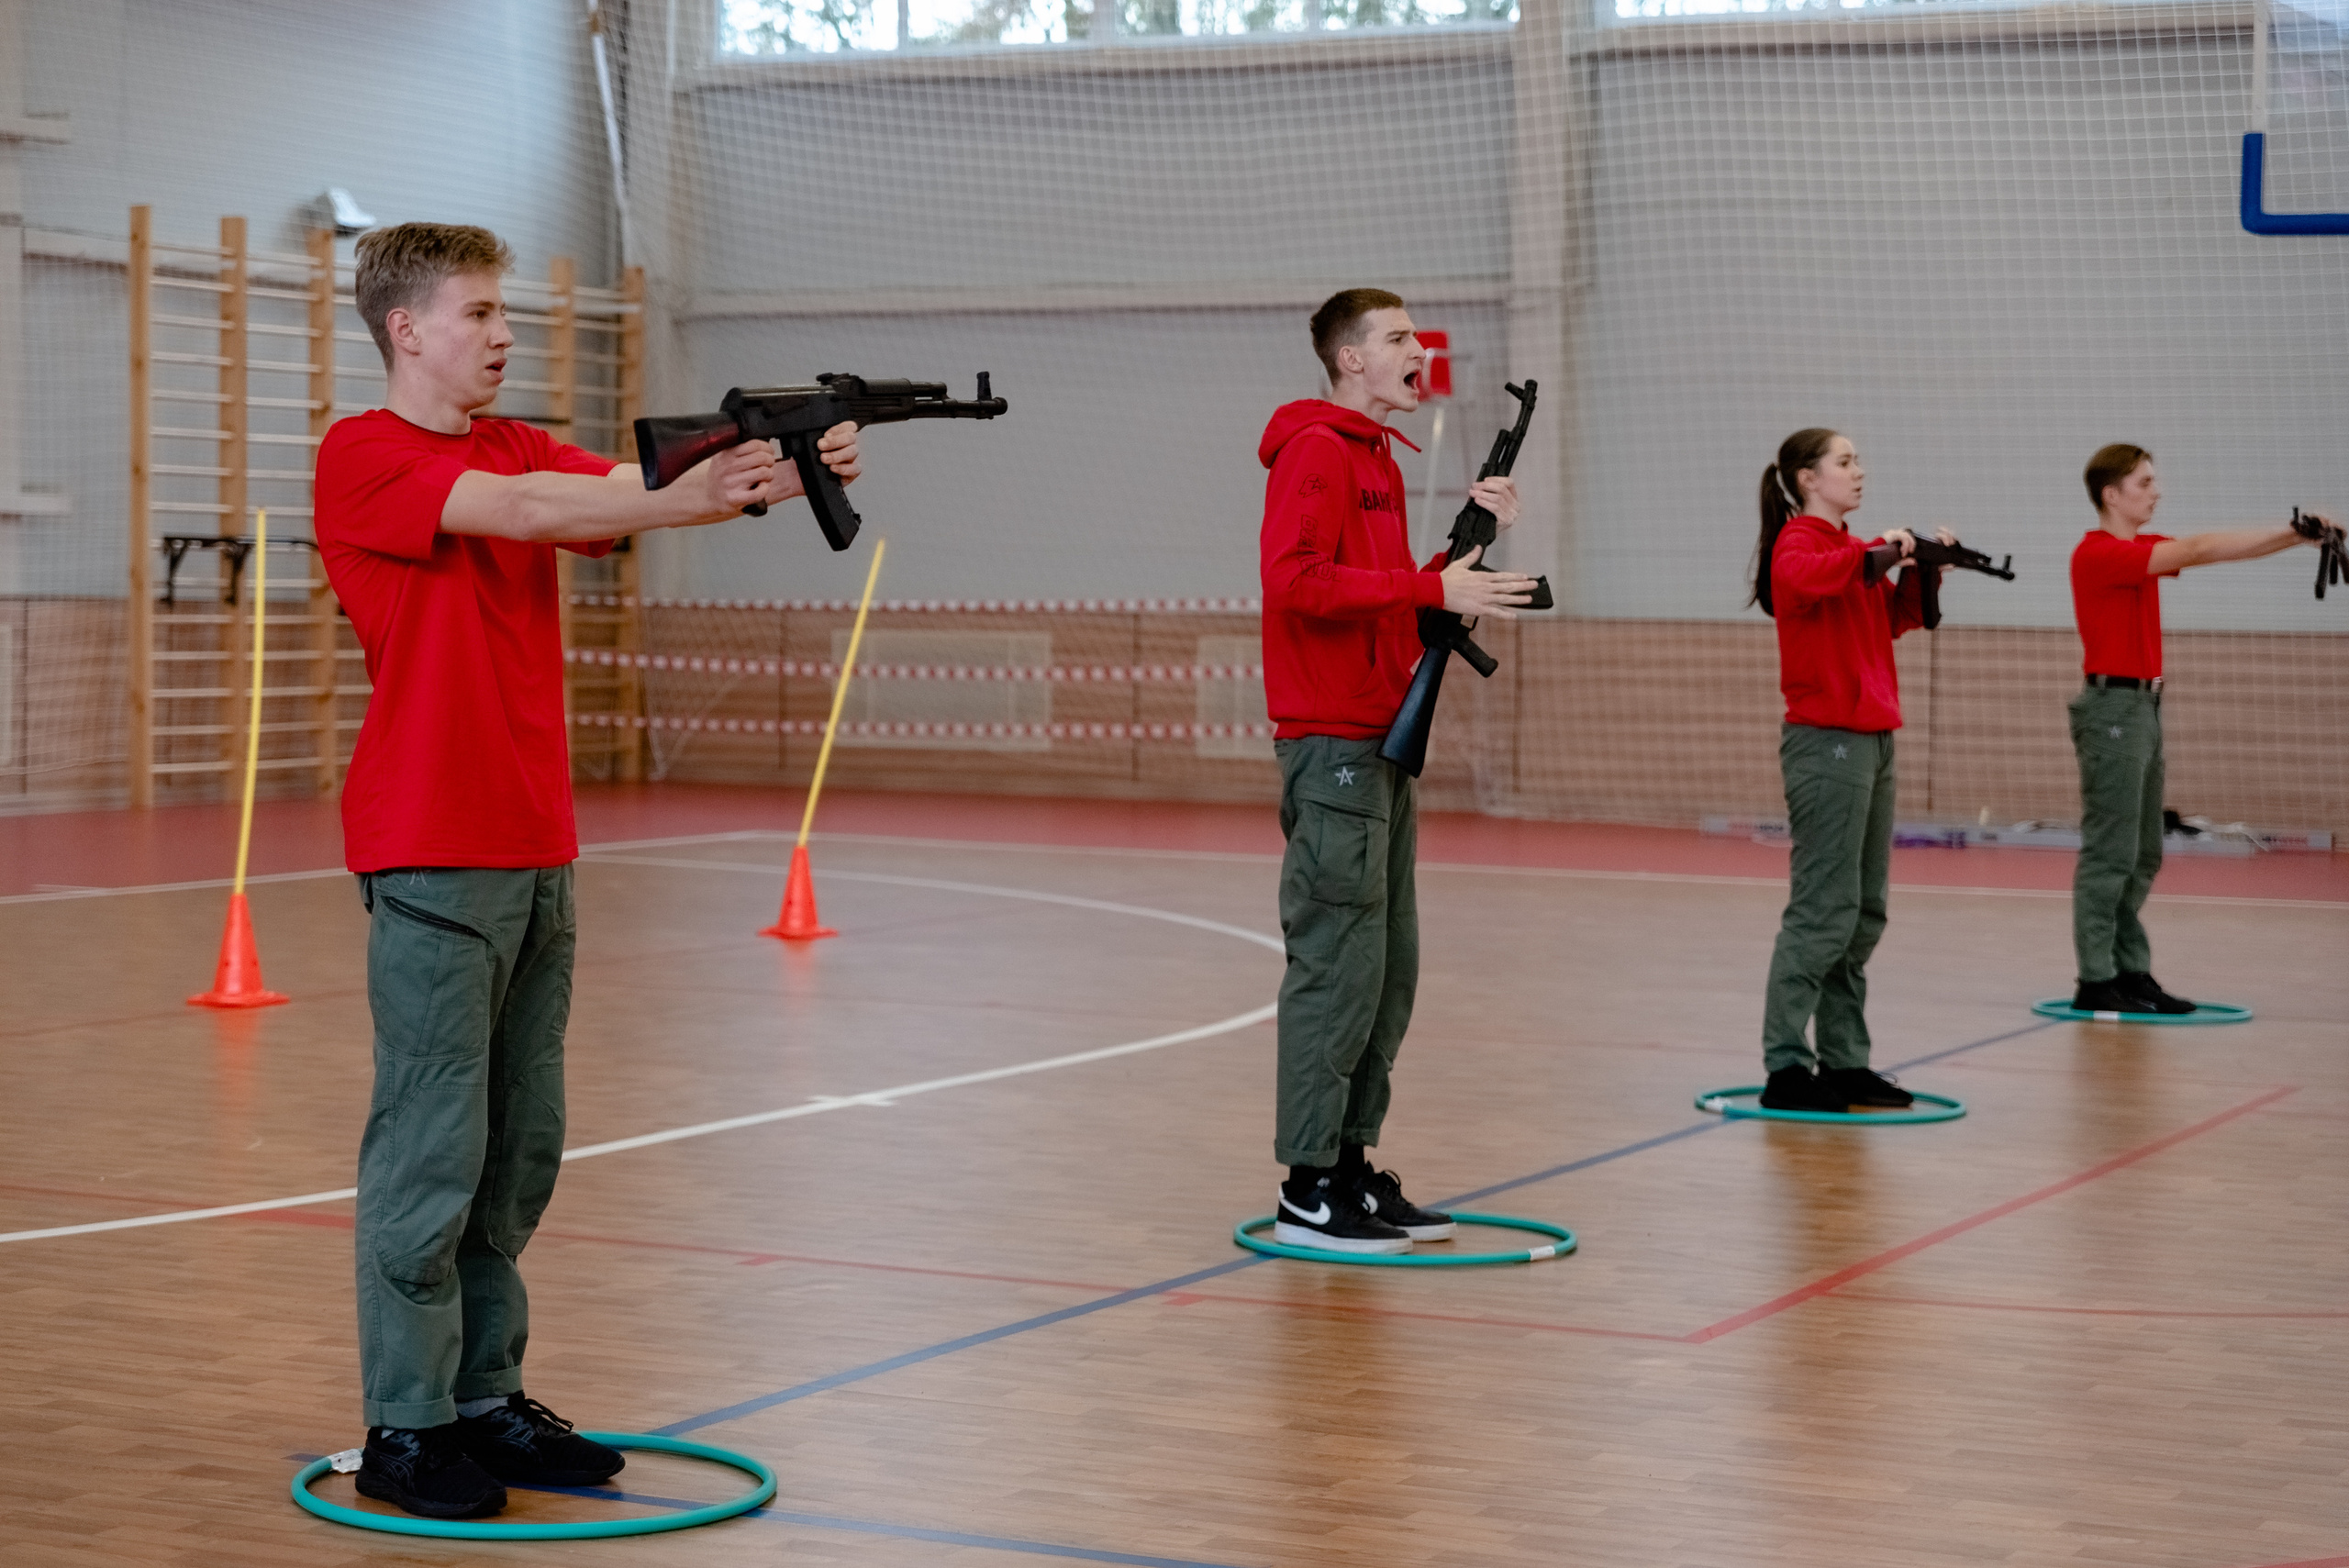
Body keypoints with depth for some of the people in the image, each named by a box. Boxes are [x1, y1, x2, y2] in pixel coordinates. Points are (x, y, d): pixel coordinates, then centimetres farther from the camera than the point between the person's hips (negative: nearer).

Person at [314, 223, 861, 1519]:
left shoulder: (520, 447, 16)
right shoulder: (363, 458, -6)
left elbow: (636, 492, 3)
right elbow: (520, 510, -21)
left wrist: (778, 477, -16)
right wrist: (699, 495, -28)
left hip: (535, 851, 8)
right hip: (431, 857, -7)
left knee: (520, 1147, 11)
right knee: (431, 1148, -5)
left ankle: (485, 1397, 20)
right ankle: (406, 1428, 3)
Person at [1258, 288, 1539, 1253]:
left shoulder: (1376, 458, 21)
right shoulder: (1315, 451, -10)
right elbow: (1296, 579, -21)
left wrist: (1470, 545, 10)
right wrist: (1429, 588, -21)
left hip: (1383, 743, 10)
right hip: (1333, 745, -10)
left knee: (1389, 967, 11)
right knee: (1339, 965, -9)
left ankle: (1352, 1163, 18)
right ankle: (1309, 1191, -4)